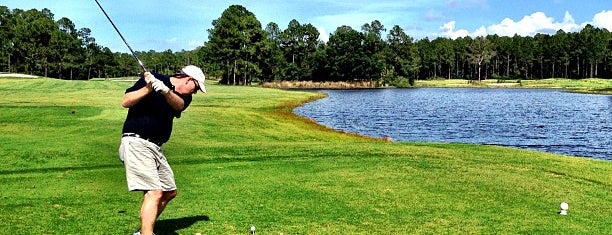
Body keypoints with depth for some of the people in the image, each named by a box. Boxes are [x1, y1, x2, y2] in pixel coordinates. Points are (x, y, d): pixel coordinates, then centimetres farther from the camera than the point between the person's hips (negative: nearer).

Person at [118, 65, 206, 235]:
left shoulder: (184, 97, 10)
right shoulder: (152, 78, -5)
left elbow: (178, 104, -15)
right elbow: (125, 102, -12)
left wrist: (165, 90, -34)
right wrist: (148, 88, -24)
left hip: (155, 147, 8)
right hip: (136, 142, -8)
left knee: (170, 192, 15)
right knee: (155, 193, -20)